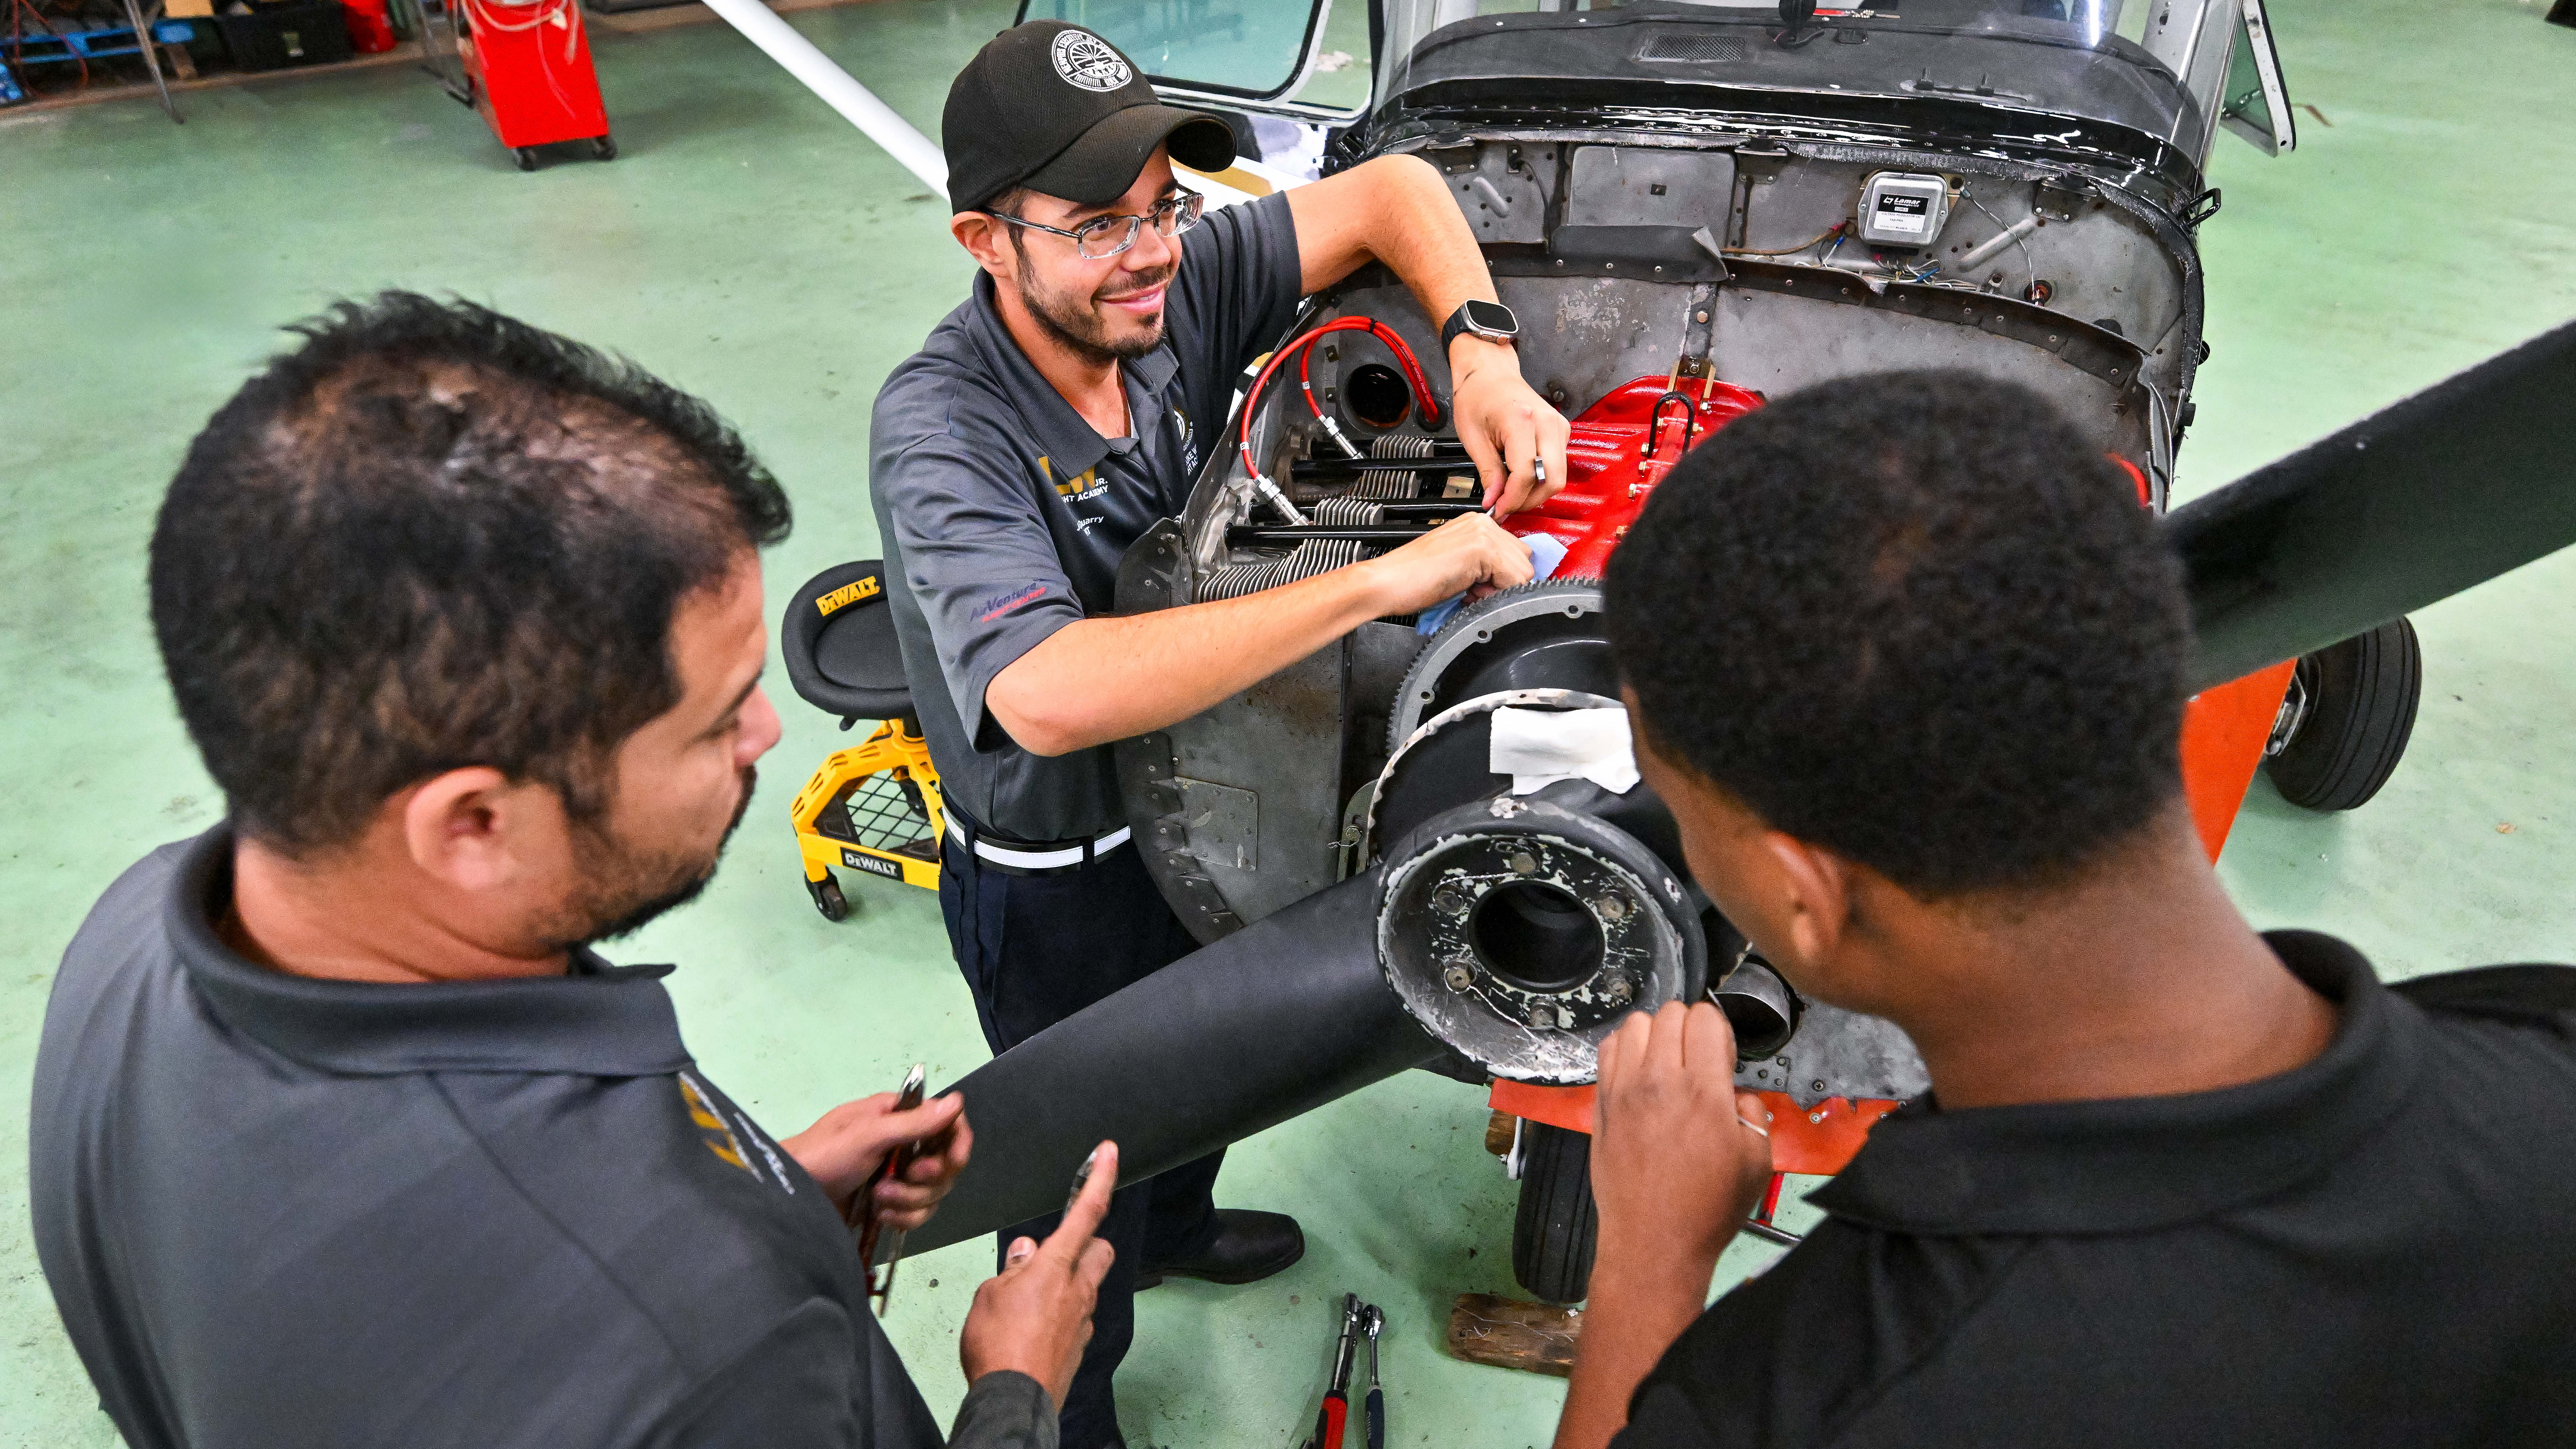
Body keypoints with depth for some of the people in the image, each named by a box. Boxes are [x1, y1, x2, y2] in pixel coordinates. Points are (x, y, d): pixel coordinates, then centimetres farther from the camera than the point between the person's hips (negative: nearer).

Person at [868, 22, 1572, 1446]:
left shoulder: (1174, 285, -16)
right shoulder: (941, 429, -34)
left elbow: (1391, 186, -6)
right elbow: (1049, 697, -49)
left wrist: (1483, 349, -27)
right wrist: (1385, 579, -47)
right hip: (1054, 887, -6)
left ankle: (1177, 1225, 66)